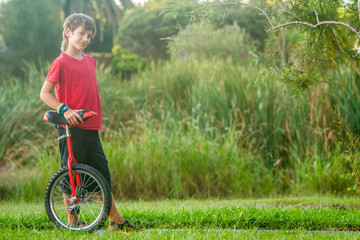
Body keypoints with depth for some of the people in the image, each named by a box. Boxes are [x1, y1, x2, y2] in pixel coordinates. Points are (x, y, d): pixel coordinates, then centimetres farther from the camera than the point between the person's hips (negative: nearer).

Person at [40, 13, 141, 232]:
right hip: (71, 127, -7)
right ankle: (72, 220, 9)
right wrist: (64, 109, -19)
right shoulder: (61, 63, -7)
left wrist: (95, 118, 15)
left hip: (91, 128, 7)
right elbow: (45, 93, -7)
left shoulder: (90, 61, 14)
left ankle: (115, 220, 17)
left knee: (103, 175, 10)